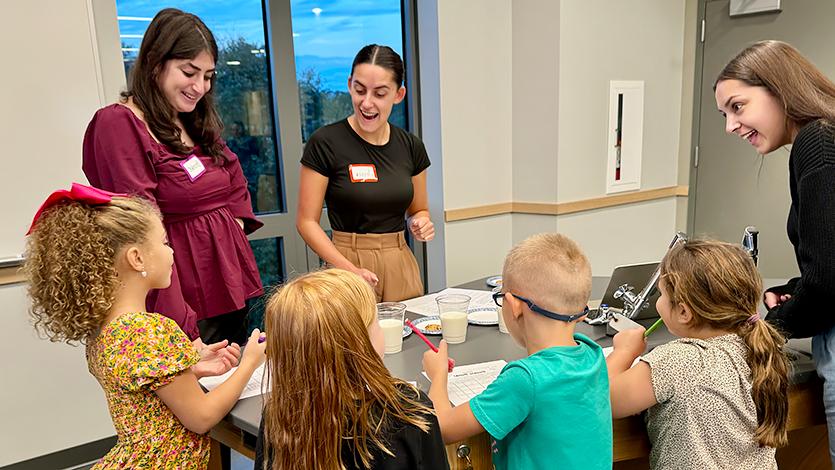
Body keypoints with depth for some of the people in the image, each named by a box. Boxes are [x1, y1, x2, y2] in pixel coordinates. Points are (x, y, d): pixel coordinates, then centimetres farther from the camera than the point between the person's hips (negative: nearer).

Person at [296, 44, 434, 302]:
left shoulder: (410, 146, 3)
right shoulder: (325, 143, -10)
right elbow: (307, 221, -8)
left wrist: (421, 224, -7)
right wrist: (350, 269, -19)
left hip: (401, 264, 4)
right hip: (346, 263, -4)